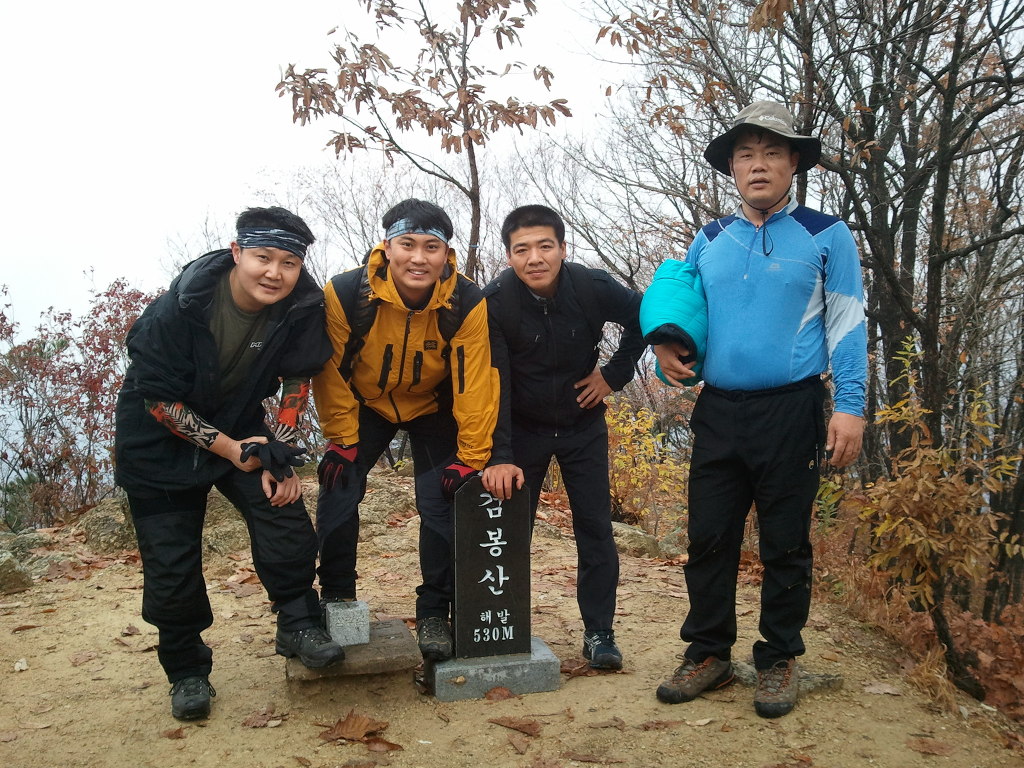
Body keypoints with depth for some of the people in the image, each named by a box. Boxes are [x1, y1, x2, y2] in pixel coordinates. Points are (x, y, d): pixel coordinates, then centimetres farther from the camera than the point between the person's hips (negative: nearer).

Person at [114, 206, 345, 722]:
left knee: (287, 522, -17)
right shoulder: (179, 307, -26)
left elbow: (296, 381, -5)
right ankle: (186, 671, 21)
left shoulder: (303, 308, -18)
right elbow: (158, 399, -19)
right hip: (160, 439, -2)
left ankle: (298, 626, 5)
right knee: (171, 563, 1)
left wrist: (280, 456, -13)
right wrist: (230, 450, -21)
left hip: (242, 429, 2)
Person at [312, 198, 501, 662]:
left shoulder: (467, 304, -27)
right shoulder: (345, 294, -27)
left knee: (441, 501, -10)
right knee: (338, 490, -8)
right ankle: (336, 598, 14)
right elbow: (333, 370, -16)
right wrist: (342, 440, -13)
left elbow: (474, 383, -23)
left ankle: (433, 614, 7)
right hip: (365, 403, 1)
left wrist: (471, 458, -21)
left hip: (433, 407, 0)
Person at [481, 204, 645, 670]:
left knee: (596, 529, 2)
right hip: (522, 429, -1)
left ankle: (599, 632, 14)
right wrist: (499, 456, -32)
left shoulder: (594, 288, -17)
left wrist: (615, 374, -4)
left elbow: (643, 318, 3)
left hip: (583, 425, 1)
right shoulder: (495, 302, -22)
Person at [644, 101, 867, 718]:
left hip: (792, 412, -3)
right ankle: (709, 654, 20)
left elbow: (847, 325, -2)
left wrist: (851, 407, -11)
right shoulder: (709, 241, 12)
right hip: (718, 411, 4)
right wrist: (668, 347, 2)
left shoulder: (826, 236, 1)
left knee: (786, 544, 7)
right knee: (708, 538, 6)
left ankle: (780, 660, 22)